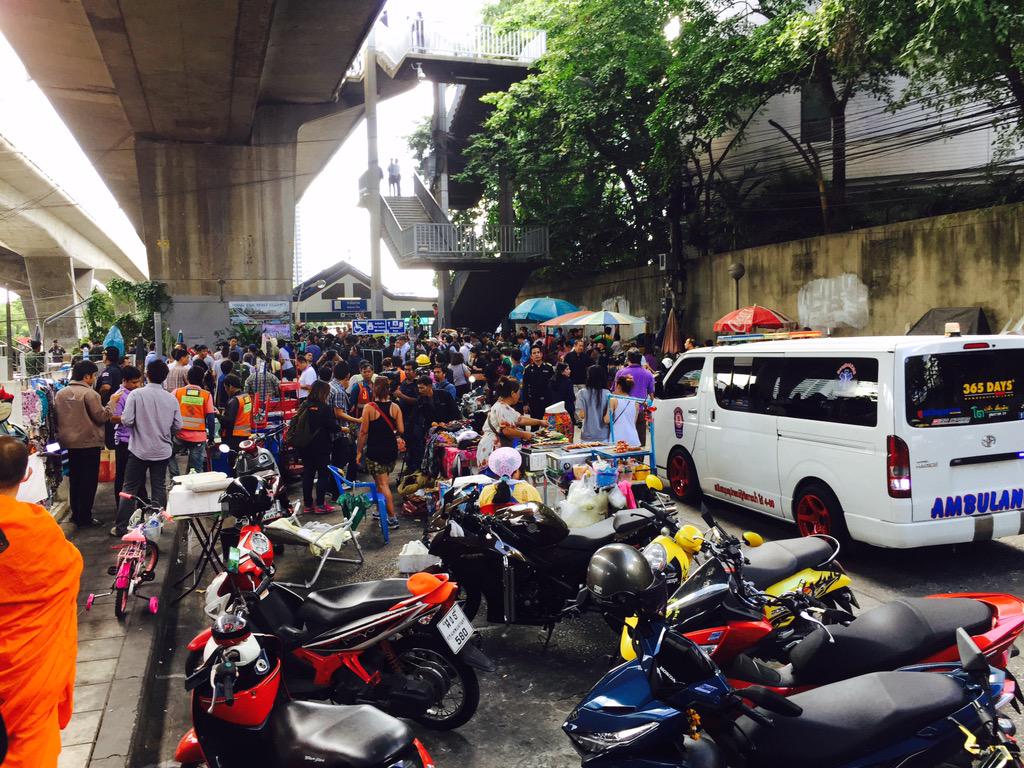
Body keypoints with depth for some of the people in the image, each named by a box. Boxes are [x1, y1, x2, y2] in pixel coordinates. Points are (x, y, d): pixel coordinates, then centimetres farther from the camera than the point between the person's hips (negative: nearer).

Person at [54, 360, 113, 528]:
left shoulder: (60, 394, 5)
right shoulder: (89, 393, -17)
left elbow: (56, 417, 12)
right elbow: (101, 417, -16)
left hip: (69, 443, 7)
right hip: (89, 443, -7)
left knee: (74, 479, 17)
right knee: (88, 481, 2)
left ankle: (76, 514, 25)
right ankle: (84, 517, 5)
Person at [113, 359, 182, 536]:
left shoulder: (136, 394, -12)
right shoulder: (171, 398, -4)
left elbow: (126, 421, -17)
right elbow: (178, 426, 0)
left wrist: (131, 419, 5)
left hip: (139, 450, -2)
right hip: (162, 451, 2)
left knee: (130, 489, 8)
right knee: (159, 488, 11)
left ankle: (121, 527, 12)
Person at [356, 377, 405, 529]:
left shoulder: (369, 408, -11)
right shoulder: (395, 407, -2)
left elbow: (364, 432, -10)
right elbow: (401, 430, -1)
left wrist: (359, 451, 0)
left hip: (375, 450, -4)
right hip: (391, 450, 5)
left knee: (382, 484, -1)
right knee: (383, 481, 20)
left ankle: (392, 518, -3)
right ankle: (382, 511, 30)